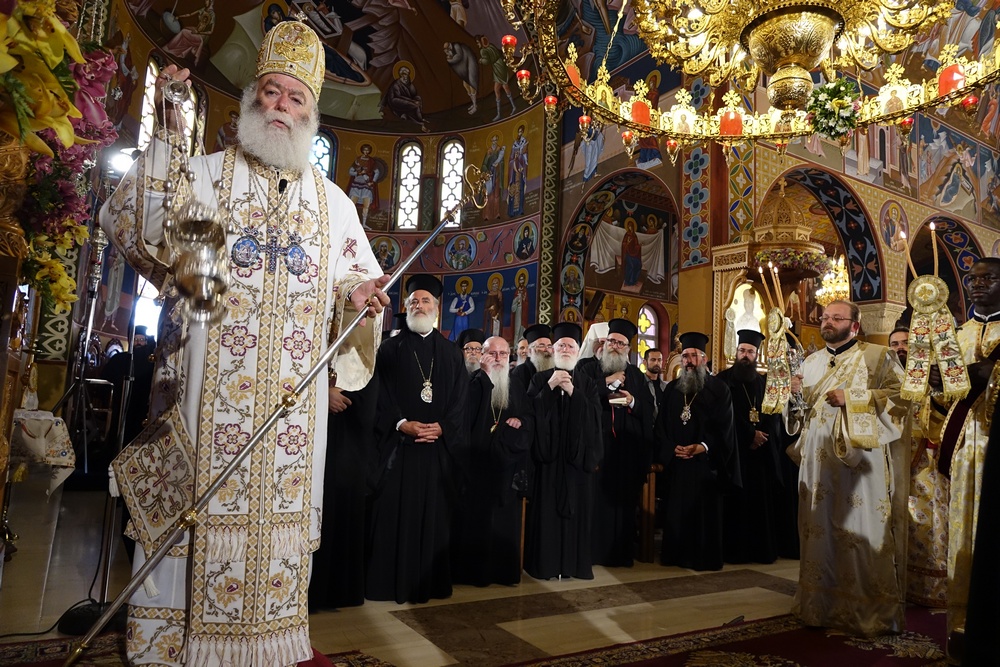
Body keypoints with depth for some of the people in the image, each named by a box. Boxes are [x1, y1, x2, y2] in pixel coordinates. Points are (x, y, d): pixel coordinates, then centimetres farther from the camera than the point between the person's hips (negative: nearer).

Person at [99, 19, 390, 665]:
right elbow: (129, 226, -4)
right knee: (200, 505, 1)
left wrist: (357, 293, -9)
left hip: (294, 400, 2)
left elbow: (355, 279, 15)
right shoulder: (204, 174, 9)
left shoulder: (333, 200, 15)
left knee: (280, 507, 6)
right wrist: (167, 137, -11)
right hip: (207, 394, -2)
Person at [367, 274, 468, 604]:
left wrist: (442, 427, -9)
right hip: (398, 444, -2)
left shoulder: (451, 352, 13)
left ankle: (430, 582, 15)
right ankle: (391, 582, 9)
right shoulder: (391, 348, 6)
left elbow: (459, 400, 7)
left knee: (434, 514, 4)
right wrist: (401, 424, -16)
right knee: (394, 513, -1)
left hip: (438, 447, 2)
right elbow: (380, 395, -2)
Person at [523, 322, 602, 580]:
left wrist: (572, 391, -13)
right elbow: (529, 410, -6)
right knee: (546, 508, -2)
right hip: (548, 452, -1)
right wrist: (550, 387, -14)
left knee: (575, 507, 2)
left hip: (577, 454, 2)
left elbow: (595, 414, -3)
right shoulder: (540, 379, 8)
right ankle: (545, 562, 6)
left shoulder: (587, 383, 12)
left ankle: (574, 561, 12)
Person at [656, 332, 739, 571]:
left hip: (706, 461, -3)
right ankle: (676, 555, 16)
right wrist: (671, 448, -8)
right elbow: (662, 425, 9)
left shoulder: (719, 388, 1)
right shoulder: (671, 389, 12)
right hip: (676, 462, 3)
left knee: (705, 511, 0)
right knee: (676, 510, 4)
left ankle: (705, 557, 11)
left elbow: (725, 427, -5)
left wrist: (704, 446, -18)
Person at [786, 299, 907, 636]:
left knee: (862, 532, -2)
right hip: (818, 461, 5)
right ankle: (821, 604, 20)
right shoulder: (812, 361, 15)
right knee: (820, 529, 8)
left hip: (858, 461, -5)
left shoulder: (877, 356, 0)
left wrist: (851, 398, -17)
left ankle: (870, 609, 12)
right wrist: (796, 394, -4)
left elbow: (902, 395, -11)